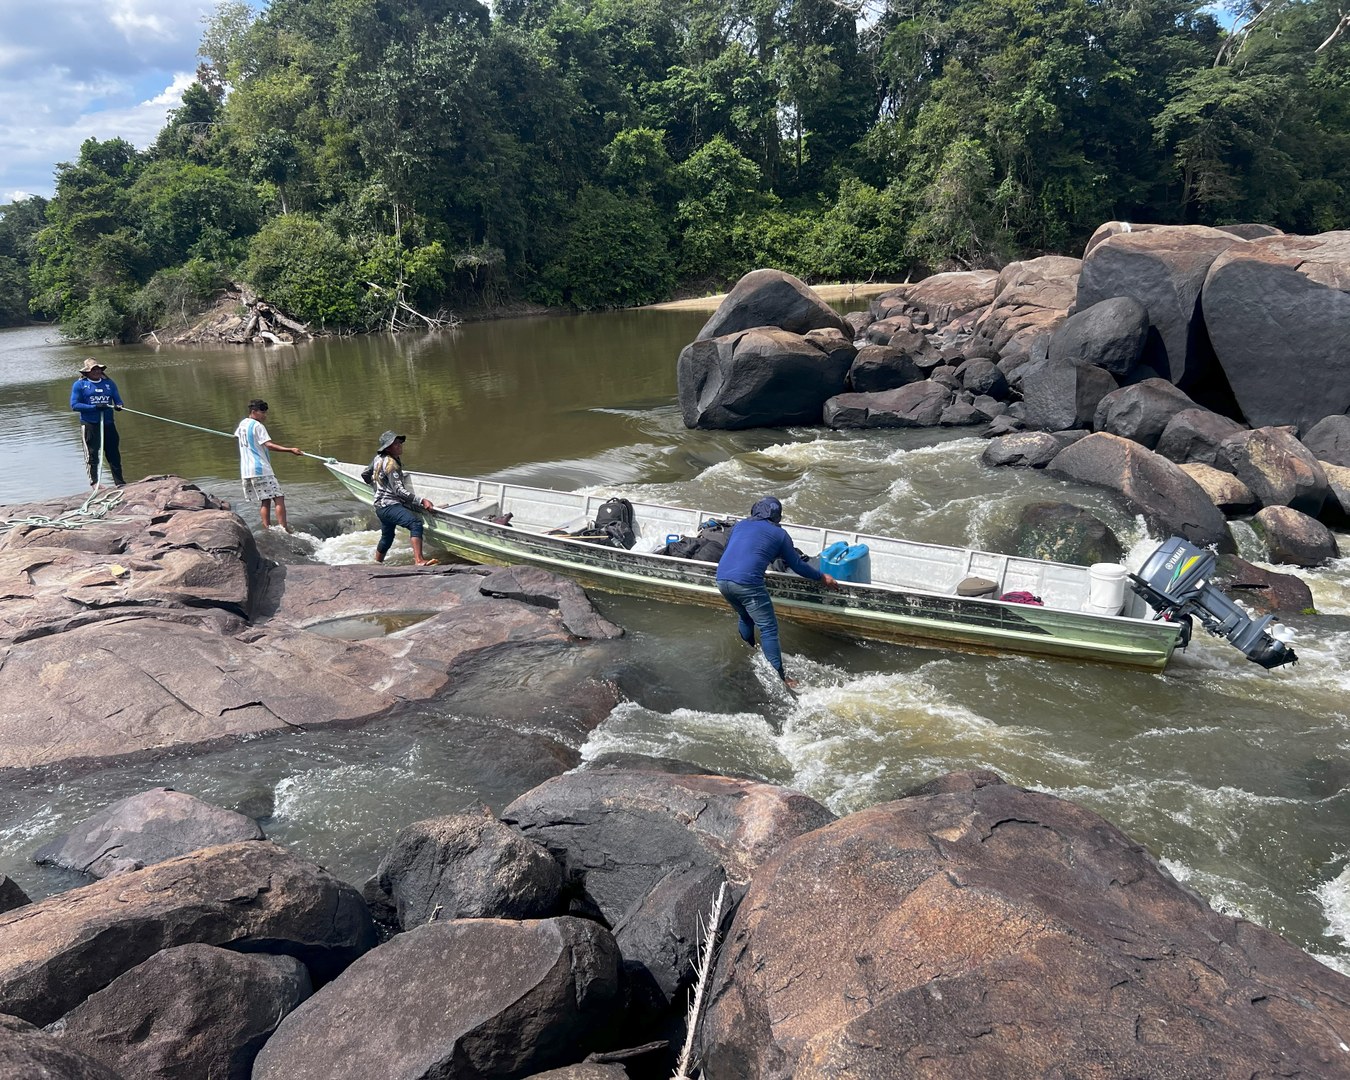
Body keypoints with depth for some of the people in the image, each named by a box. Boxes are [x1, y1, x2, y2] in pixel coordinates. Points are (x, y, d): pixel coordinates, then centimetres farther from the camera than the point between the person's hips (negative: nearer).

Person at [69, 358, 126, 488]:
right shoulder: (79, 384, 2)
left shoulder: (109, 383, 13)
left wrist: (118, 406, -13)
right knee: (92, 454, -1)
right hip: (89, 424, -3)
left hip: (108, 423, 3)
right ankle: (94, 481, 4)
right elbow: (74, 405, -5)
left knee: (114, 453, 4)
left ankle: (119, 482, 9)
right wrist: (94, 407, -17)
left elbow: (118, 400, 12)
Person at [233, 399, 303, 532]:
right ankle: (284, 529, -19)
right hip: (260, 469, -9)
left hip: (246, 471, 9)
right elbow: (269, 445, -20)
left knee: (265, 501, 9)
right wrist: (290, 450, -29)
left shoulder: (242, 423, 16)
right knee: (279, 498, -10)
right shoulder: (257, 426, -9)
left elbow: (236, 435, 38)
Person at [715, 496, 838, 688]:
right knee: (769, 629, 1)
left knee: (745, 618, 29)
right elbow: (797, 565, 16)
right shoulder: (779, 533, 11)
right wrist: (822, 577, 30)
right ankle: (779, 677, -1)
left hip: (722, 579, 6)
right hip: (747, 583, -6)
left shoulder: (740, 524, 23)